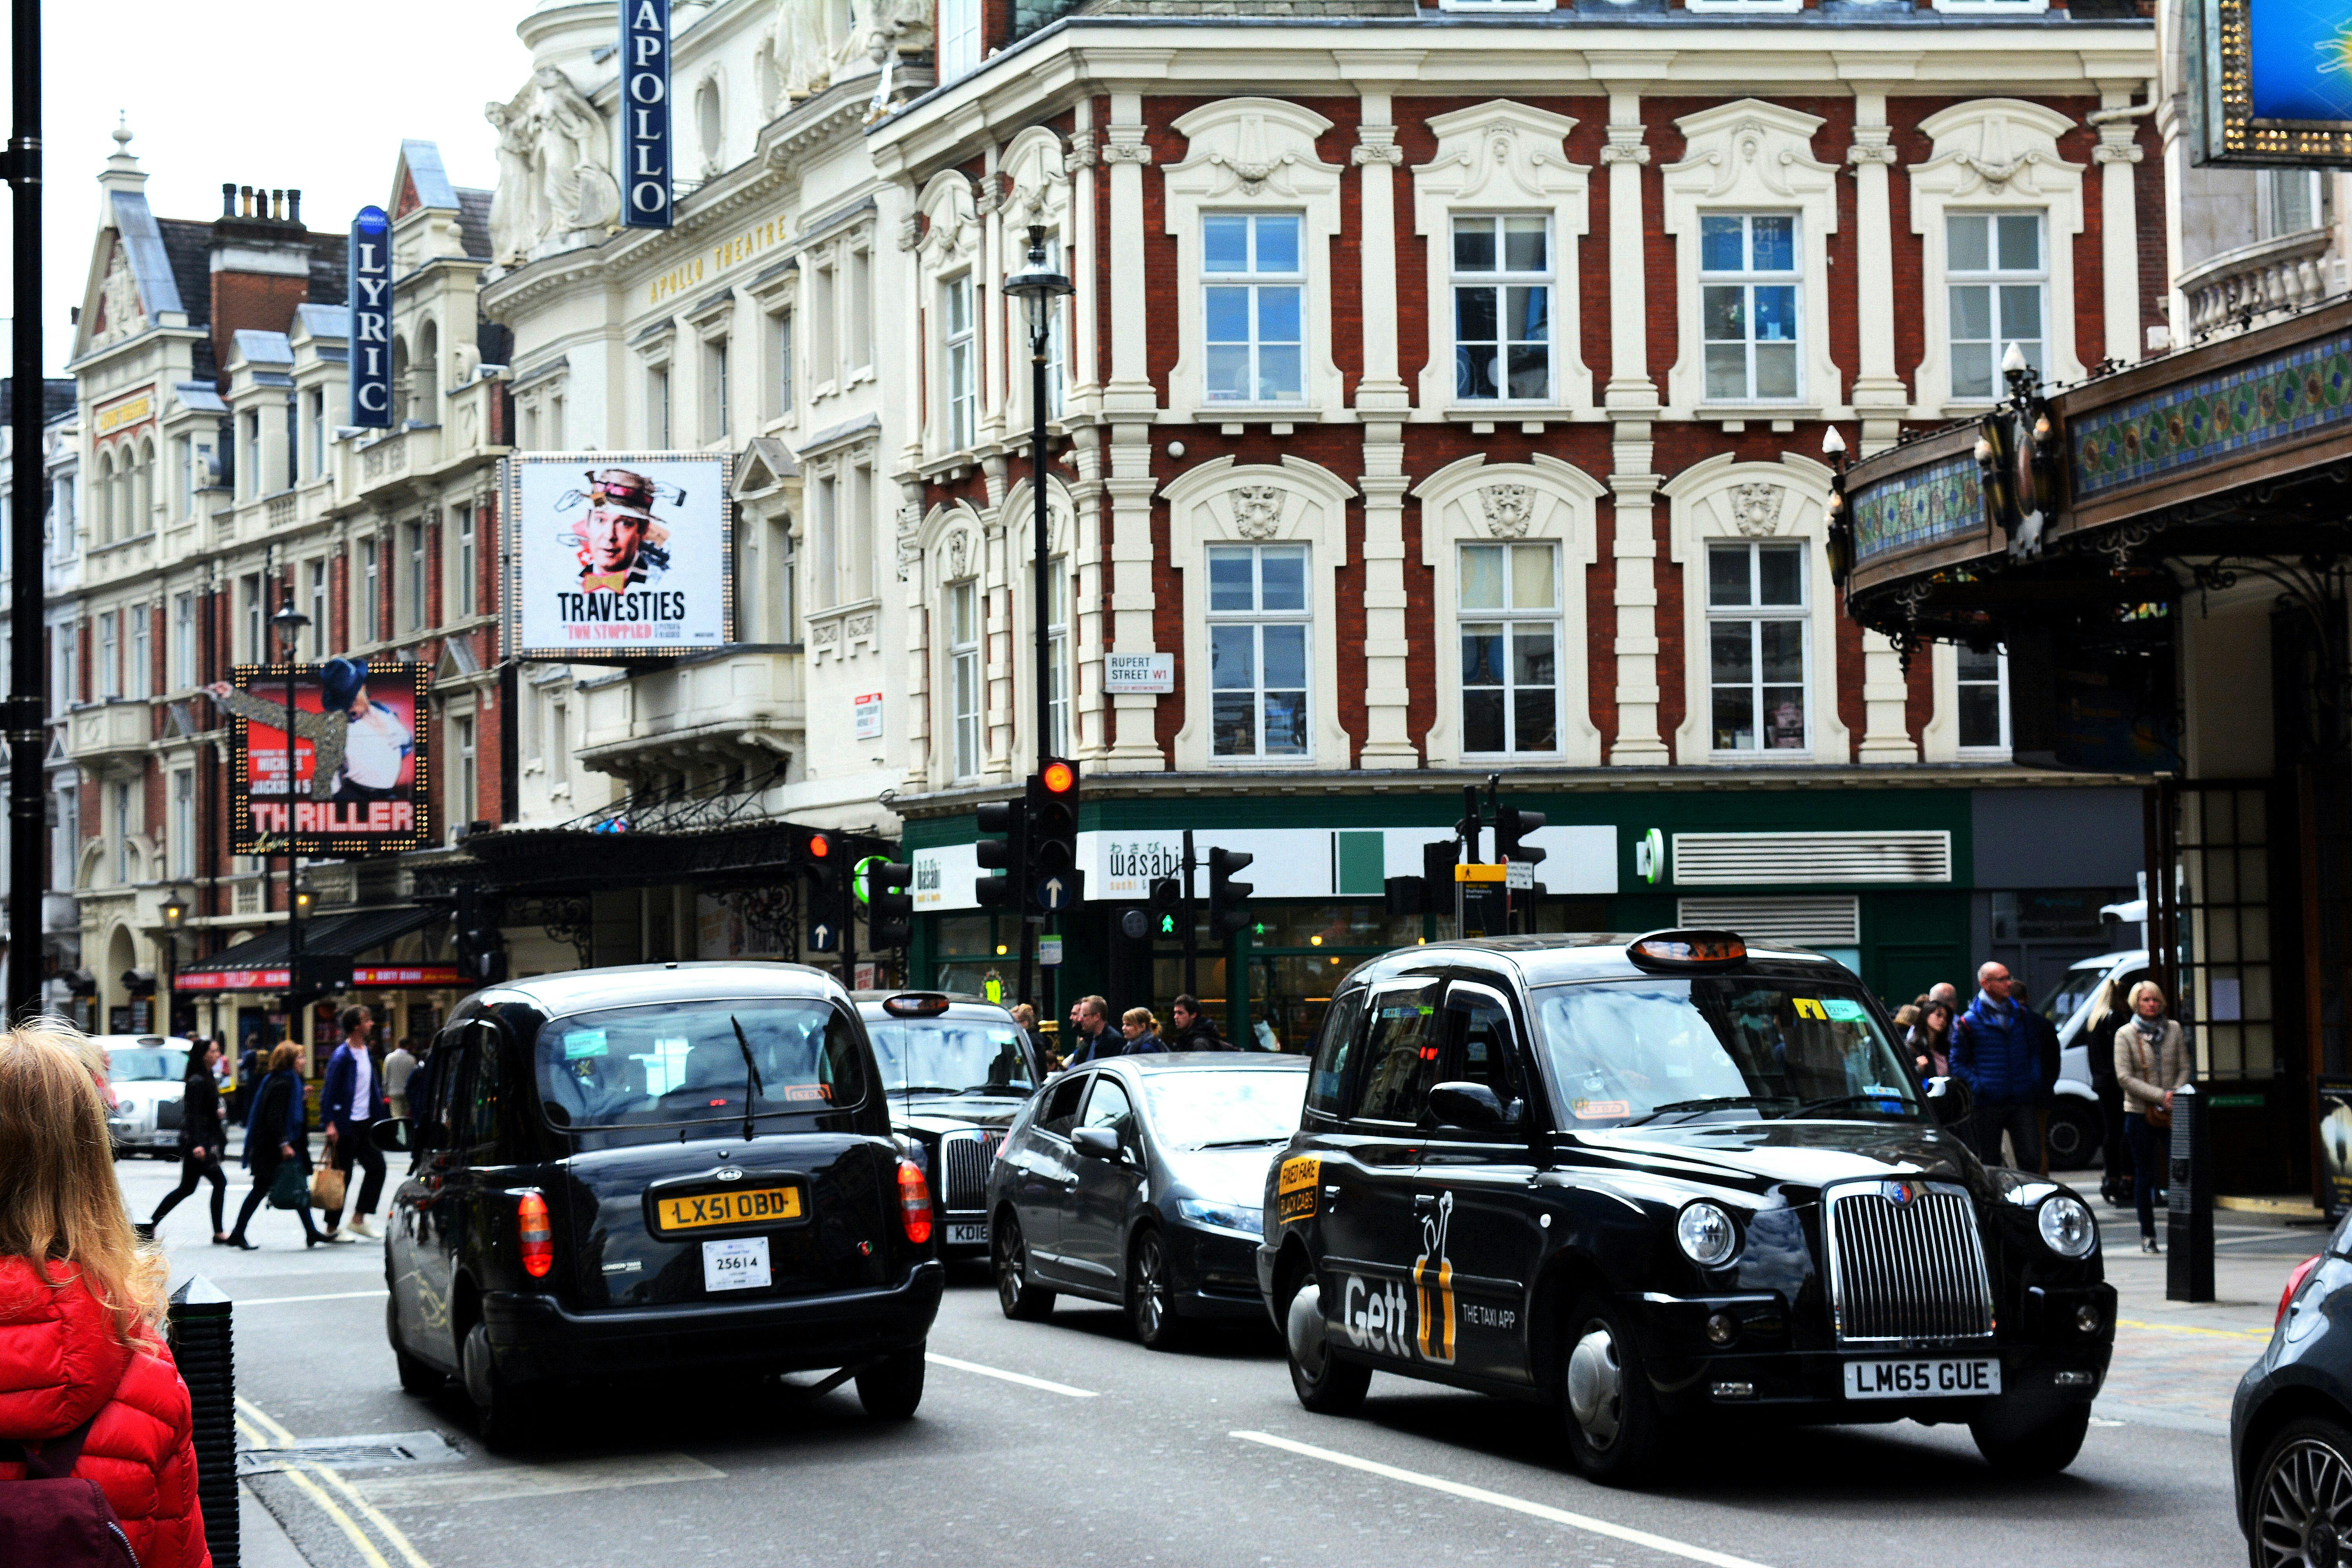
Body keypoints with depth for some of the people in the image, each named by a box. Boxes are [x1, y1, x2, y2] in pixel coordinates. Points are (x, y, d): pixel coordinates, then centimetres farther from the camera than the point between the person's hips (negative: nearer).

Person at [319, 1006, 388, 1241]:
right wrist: (330, 1123, -22)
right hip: (345, 1125, -8)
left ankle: (359, 1219, 11)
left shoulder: (367, 1052, 12)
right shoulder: (342, 1056, -14)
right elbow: (329, 1091, -16)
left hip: (365, 1124, 8)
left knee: (377, 1166, 4)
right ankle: (333, 1228, 8)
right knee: (341, 1175, -1)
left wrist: (378, 1115, 14)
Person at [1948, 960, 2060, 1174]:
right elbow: (1958, 1062, 0)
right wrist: (1976, 1085, -15)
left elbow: (2035, 1051, 20)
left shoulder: (2023, 1015, 10)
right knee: (1990, 1164, 4)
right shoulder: (1969, 1022, -3)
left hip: (2023, 1102, 3)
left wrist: (2035, 1080, 4)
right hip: (1987, 1106, -3)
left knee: (2032, 1157, -5)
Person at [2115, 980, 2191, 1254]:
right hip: (2139, 1112, -1)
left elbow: (2184, 1068, 8)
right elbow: (2125, 1078, -7)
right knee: (2145, 1177, 4)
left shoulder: (2173, 1030, 8)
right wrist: (2161, 1095, -14)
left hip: (2172, 1113, 1)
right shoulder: (2125, 1035, 0)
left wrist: (2175, 1096, -10)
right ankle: (2148, 1236, 12)